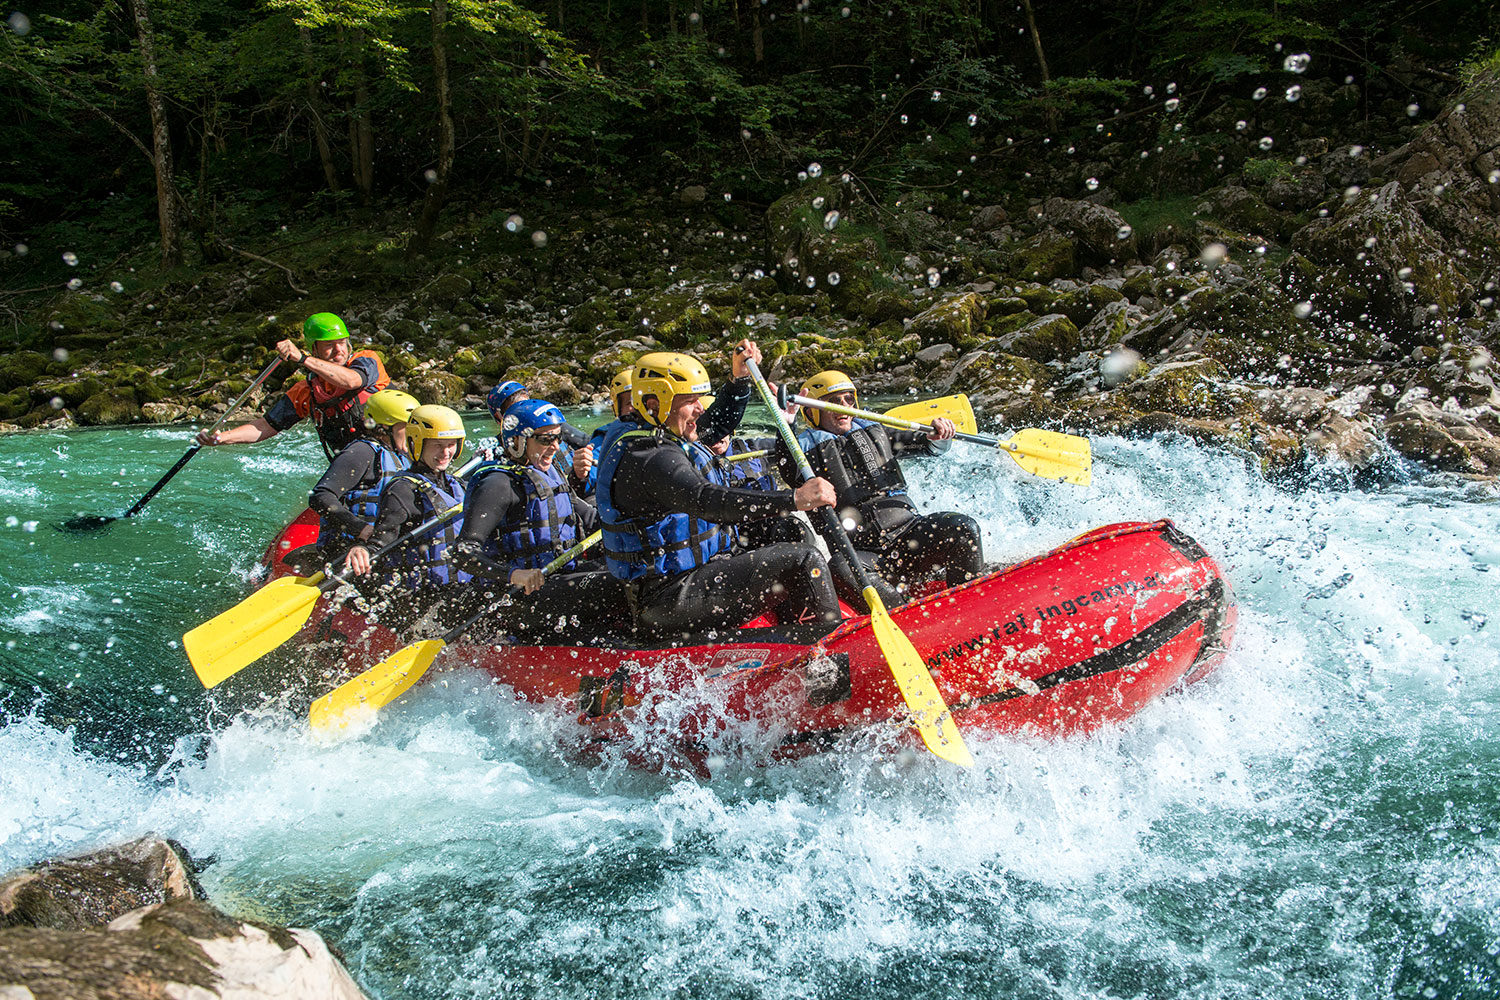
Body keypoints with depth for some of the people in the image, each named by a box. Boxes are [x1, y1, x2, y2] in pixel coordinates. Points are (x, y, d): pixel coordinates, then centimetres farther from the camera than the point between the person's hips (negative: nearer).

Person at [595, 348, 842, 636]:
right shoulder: (652, 459, -23)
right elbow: (708, 500, -39)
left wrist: (740, 379, 22)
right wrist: (793, 499, -44)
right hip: (669, 599, -11)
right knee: (804, 560, -13)